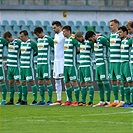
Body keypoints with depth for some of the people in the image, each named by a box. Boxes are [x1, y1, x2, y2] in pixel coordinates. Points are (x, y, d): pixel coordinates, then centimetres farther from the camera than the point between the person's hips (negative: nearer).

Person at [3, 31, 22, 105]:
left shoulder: (18, 42, -11)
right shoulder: (9, 43, 12)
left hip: (16, 66, -7)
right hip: (10, 66, 7)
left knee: (18, 81, -5)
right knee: (10, 82, 7)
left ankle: (20, 99, -1)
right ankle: (11, 100, 11)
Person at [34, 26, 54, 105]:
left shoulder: (48, 39, -7)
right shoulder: (38, 40, 15)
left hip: (46, 63, -8)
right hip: (39, 63, 8)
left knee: (48, 81, -7)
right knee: (40, 82, 7)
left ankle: (50, 100, -4)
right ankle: (42, 100, 13)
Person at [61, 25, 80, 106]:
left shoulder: (73, 40, -10)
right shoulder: (64, 40, 15)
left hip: (72, 65, -8)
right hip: (65, 65, 8)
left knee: (74, 82, -7)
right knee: (67, 83, 10)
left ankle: (77, 101, -4)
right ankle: (69, 100, 19)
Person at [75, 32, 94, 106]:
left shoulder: (89, 43, -8)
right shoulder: (81, 43, 14)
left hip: (87, 66, -8)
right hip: (81, 66, 8)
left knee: (89, 83, -9)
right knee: (82, 83, 9)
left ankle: (91, 101, -8)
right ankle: (83, 101, 13)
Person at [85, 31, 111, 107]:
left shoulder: (102, 39, -12)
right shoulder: (95, 41, 13)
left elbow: (110, 45, -12)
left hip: (103, 63, -9)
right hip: (97, 63, 9)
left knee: (105, 80, -9)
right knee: (99, 82, 8)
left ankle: (108, 101, -9)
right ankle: (102, 101, 12)